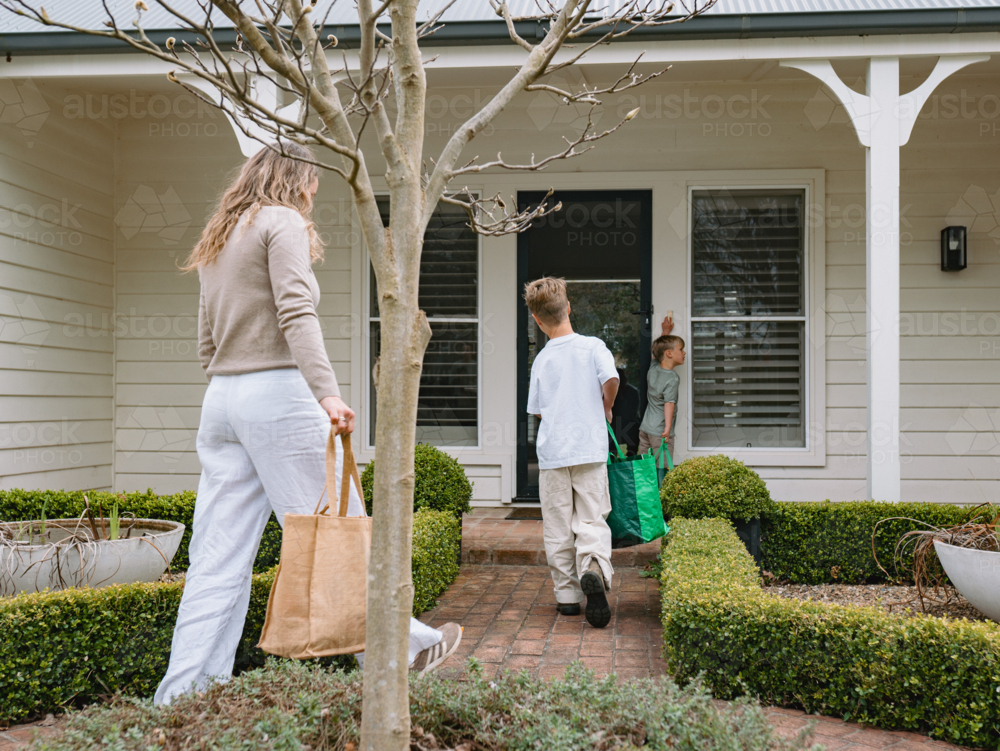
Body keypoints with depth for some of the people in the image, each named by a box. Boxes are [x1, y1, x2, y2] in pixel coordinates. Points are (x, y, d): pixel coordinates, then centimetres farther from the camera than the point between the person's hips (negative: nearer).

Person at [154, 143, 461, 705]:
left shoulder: (217, 243, 24)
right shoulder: (283, 222, -1)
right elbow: (296, 314, -16)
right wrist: (328, 392, -24)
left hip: (220, 401, 8)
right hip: (277, 393, -8)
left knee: (219, 559, 5)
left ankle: (181, 698, 4)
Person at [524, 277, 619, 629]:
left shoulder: (542, 359, 3)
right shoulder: (593, 346, -2)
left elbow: (538, 411, 10)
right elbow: (611, 379, -18)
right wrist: (605, 407, 2)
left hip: (552, 452, 1)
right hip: (589, 449, -1)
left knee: (558, 527, 9)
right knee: (592, 521, 1)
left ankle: (567, 594, 12)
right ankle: (593, 569, -26)